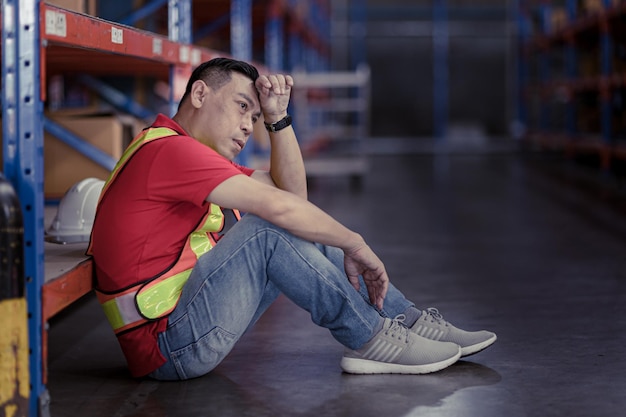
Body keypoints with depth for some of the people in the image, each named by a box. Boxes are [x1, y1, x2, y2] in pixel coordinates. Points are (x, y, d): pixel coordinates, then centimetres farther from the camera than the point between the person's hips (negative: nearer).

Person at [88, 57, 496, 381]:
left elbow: (293, 194, 15)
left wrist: (278, 118, 6)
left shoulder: (189, 154, 16)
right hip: (170, 348, -10)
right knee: (269, 229, -23)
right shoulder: (168, 149, -18)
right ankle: (371, 340, -12)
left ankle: (411, 322, 11)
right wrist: (355, 244, -15)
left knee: (304, 233, 10)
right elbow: (277, 205, -26)